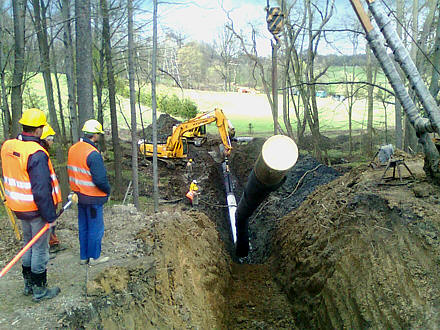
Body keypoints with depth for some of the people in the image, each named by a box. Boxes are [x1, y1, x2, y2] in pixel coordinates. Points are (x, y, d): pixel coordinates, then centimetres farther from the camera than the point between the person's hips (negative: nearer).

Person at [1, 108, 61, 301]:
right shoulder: (36, 154, -26)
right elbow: (41, 191, -26)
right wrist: (50, 216, -18)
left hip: (19, 207, 8)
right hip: (37, 209, -8)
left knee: (28, 244, 22)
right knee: (40, 249, 6)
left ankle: (28, 284, 36)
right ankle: (39, 290, 20)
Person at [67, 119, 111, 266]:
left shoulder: (73, 149, 4)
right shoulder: (93, 154, -23)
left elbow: (72, 172, 12)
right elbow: (100, 179, -24)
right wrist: (107, 190, -6)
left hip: (79, 194, 8)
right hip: (93, 198, -8)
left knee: (83, 227, 18)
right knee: (95, 228, 7)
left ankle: (83, 257, 28)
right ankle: (94, 257, 18)